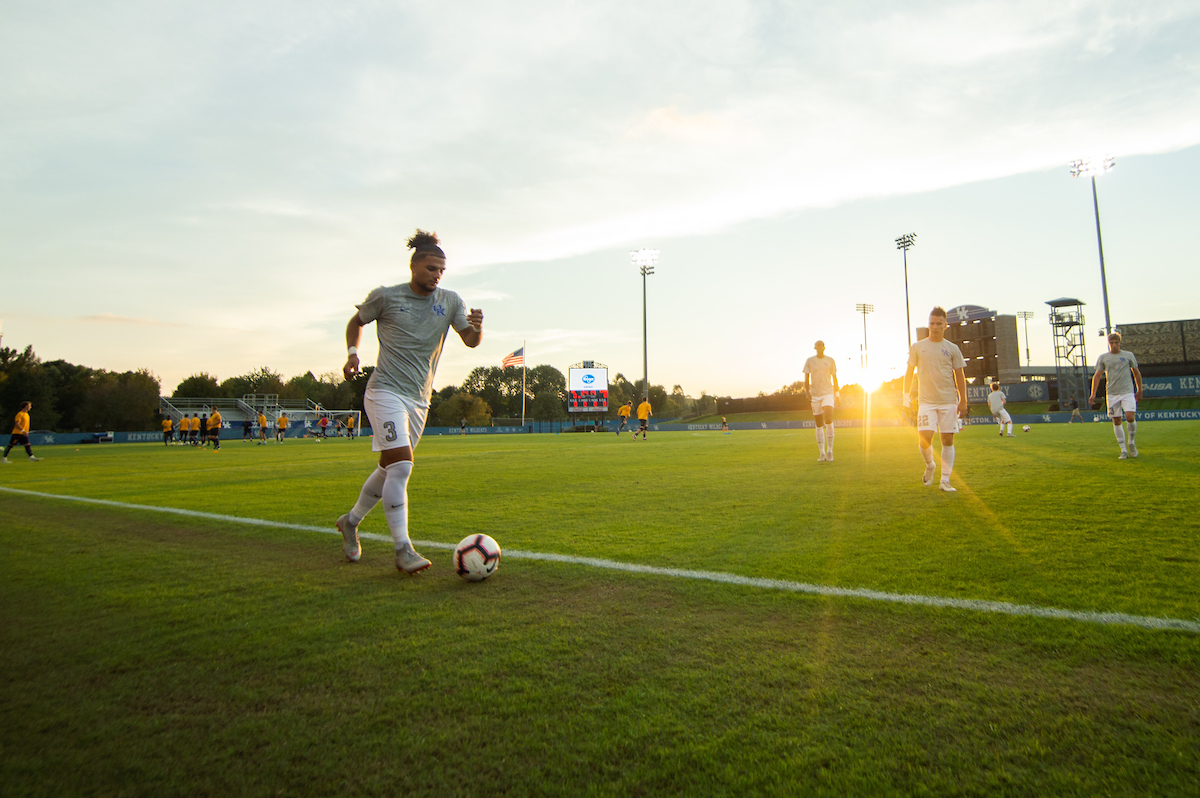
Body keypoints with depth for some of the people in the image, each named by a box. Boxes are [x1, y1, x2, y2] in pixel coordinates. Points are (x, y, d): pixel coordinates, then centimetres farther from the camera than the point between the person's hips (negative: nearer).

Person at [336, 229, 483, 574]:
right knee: (401, 466, -18)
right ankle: (403, 550, -11)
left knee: (390, 469, 14)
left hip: (419, 399, 5)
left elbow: (471, 341, 2)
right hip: (385, 391, -5)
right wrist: (352, 352, -3)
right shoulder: (385, 296, -1)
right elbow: (356, 321, 14)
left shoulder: (450, 301, 6)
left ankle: (350, 521, 37)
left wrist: (476, 327, -21)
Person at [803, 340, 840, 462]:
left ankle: (829, 451, -8)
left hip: (828, 393, -1)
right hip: (815, 395, 1)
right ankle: (822, 454, 9)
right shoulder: (809, 361, 6)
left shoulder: (830, 361, 8)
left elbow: (834, 378, 12)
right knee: (819, 426, 3)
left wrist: (837, 394, 5)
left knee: (828, 421, -19)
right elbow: (806, 379, 4)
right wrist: (807, 393, -10)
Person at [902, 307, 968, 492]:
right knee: (924, 439, -12)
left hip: (948, 401, 1)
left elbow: (960, 376, 7)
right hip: (926, 401, -1)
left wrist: (963, 401, 2)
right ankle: (929, 466, 19)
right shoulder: (917, 347, 5)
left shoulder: (952, 349, 6)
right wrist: (906, 395, 0)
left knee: (948, 439, 1)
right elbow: (909, 372, 8)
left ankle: (945, 480, 9)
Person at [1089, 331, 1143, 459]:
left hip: (1128, 392, -1)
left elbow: (1136, 373, 15)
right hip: (1112, 394, 1)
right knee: (1116, 421, 2)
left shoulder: (1128, 355, 6)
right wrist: (1093, 394, 0)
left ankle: (1131, 442, 9)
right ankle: (1124, 450, 9)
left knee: (1130, 417, -17)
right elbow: (1097, 375, 8)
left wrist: (1139, 391, 17)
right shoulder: (1103, 358, 6)